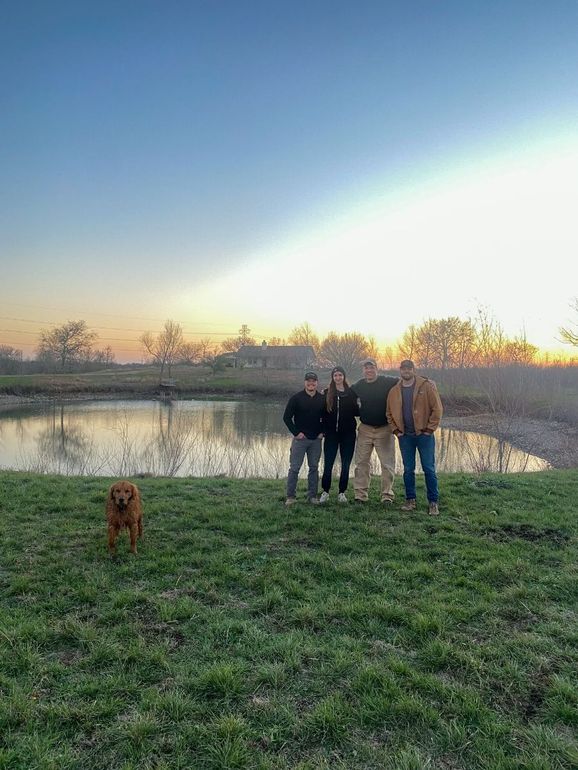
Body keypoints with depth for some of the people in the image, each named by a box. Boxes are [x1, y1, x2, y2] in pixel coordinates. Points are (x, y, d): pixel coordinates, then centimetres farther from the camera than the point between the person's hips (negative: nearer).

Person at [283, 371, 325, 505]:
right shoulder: (296, 398, -4)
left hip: (316, 440, 3)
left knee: (314, 468, 8)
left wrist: (323, 431, 4)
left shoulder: (322, 399, 6)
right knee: (294, 468, -2)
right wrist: (296, 432, -8)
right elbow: (286, 417, -4)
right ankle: (291, 497, 6)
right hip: (300, 439, -3)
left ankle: (312, 496, 18)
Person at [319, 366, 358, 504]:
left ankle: (342, 493, 18)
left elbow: (356, 412, 6)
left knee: (346, 465, 6)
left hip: (348, 433, 1)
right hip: (331, 433, -1)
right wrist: (323, 429, -6)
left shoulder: (351, 392, 4)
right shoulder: (327, 393, 3)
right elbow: (322, 412, 2)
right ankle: (325, 492, 13)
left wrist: (359, 407, -12)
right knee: (328, 464, -1)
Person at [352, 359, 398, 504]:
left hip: (384, 429, -2)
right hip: (365, 429, 3)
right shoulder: (358, 386, 3)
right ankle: (360, 494, 14)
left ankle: (387, 495, 14)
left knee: (387, 464, 3)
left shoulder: (387, 382, -7)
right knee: (361, 462, 6)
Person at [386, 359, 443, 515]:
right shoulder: (394, 391, 6)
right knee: (408, 470, 10)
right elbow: (390, 413, 15)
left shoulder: (426, 386, -6)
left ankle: (433, 502, 10)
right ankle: (410, 500, 20)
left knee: (429, 469, 1)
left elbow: (437, 409, -8)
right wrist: (396, 430, 4)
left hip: (424, 434, -3)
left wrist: (430, 429, -10)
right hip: (405, 436, 4)